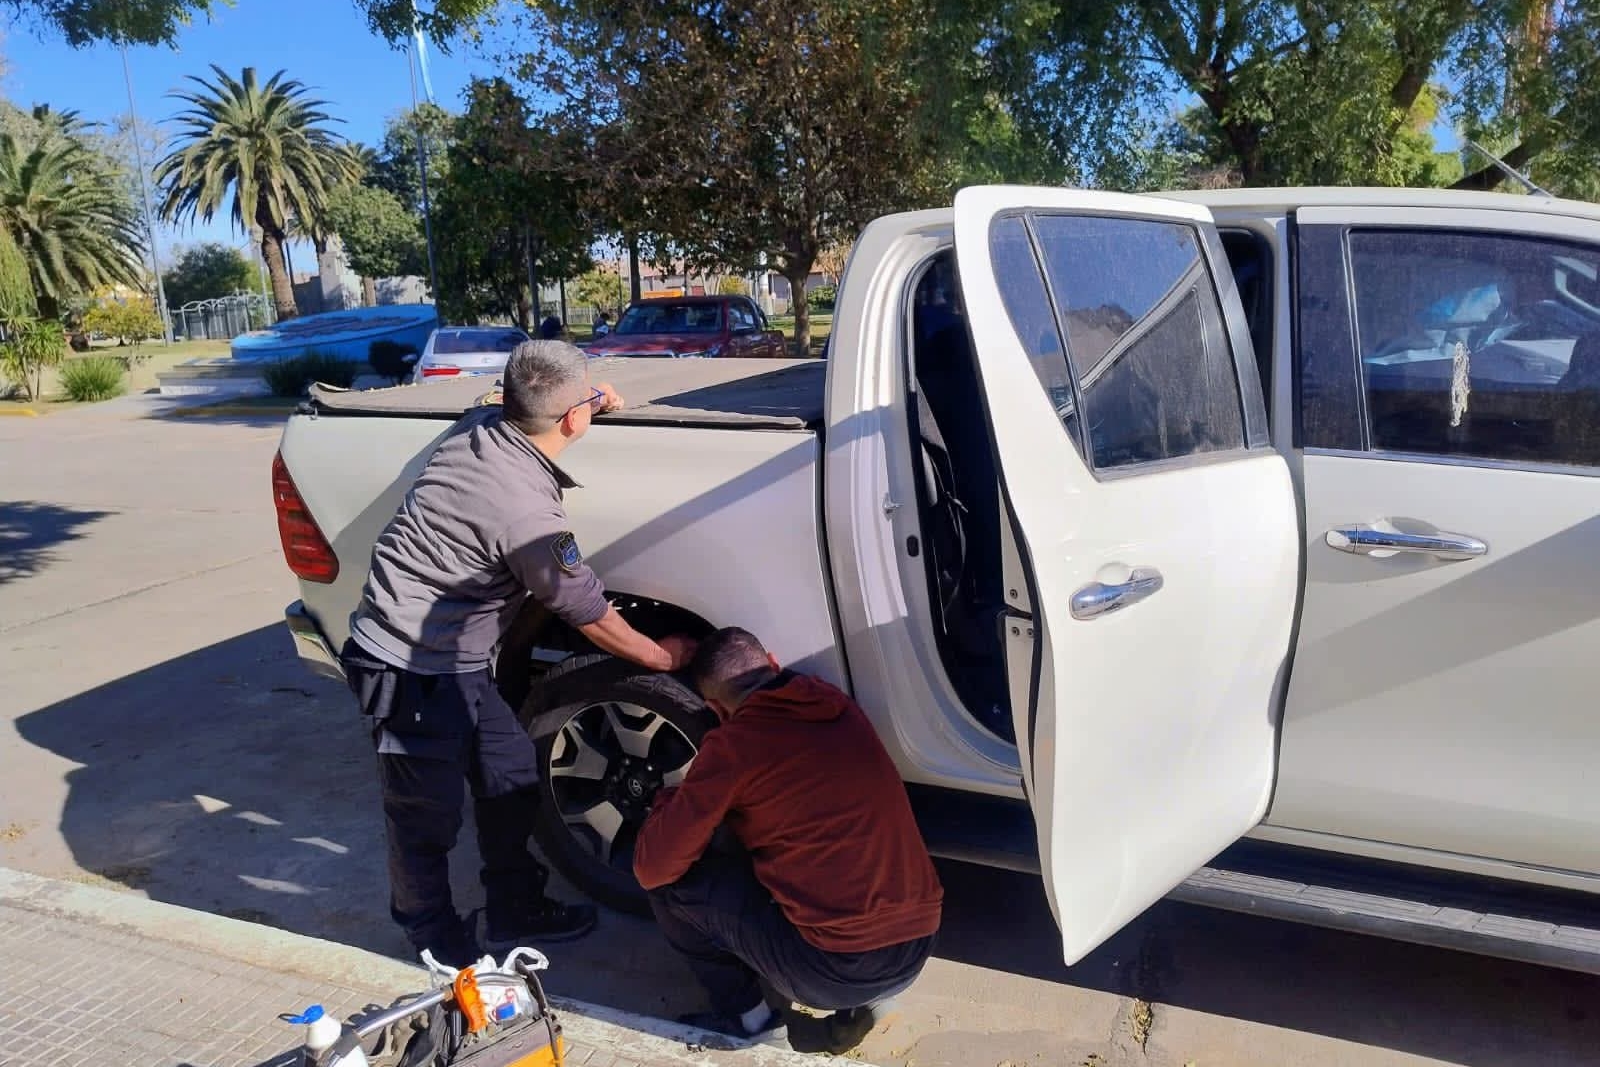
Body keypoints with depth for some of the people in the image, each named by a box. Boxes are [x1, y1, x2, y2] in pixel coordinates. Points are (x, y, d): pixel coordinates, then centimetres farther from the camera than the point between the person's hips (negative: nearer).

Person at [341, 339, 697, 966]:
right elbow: (590, 618, -14)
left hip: (456, 661, 9)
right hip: (414, 672, -9)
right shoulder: (527, 512, -28)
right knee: (428, 815, 9)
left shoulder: (480, 425, -5)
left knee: (512, 778, 17)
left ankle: (515, 911, 34)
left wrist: (590, 402, 17)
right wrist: (662, 657, 1)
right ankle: (433, 937, 31)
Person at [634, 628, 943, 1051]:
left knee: (670, 880, 7)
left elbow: (652, 868, -3)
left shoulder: (732, 743, -10)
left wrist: (669, 803, 16)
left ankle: (746, 1017, 18)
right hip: (918, 947, 7)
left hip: (835, 971, -6)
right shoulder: (839, 705, 8)